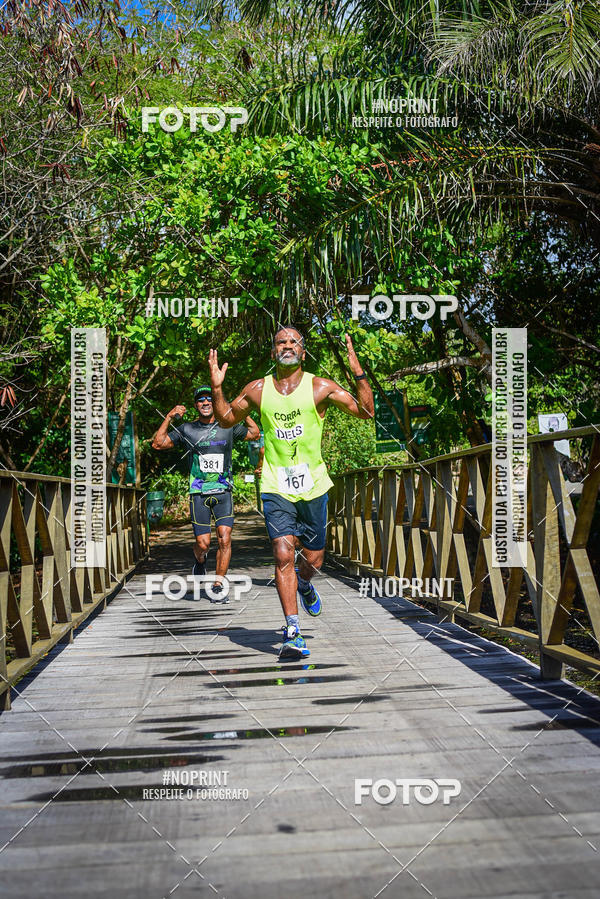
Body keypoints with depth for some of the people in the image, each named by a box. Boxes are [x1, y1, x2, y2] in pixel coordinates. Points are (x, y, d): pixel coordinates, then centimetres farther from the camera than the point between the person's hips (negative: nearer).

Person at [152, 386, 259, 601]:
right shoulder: (187, 429, 5)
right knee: (203, 543, -3)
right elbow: (158, 444, 3)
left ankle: (218, 586, 2)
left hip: (223, 492, 1)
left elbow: (255, 434, 17)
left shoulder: (228, 427, 8)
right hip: (198, 494, -1)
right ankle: (200, 561, 33)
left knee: (225, 539, -10)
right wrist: (169, 418, -6)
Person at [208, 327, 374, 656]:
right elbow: (226, 419, 17)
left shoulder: (320, 388, -2)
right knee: (283, 556, -12)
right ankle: (293, 633, -7)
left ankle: (304, 583, 47)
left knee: (313, 559, 10)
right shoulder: (258, 390, 3)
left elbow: (366, 412, -6)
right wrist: (216, 387, 2)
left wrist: (358, 372, -18)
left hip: (313, 484, 1)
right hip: (275, 487, 0)